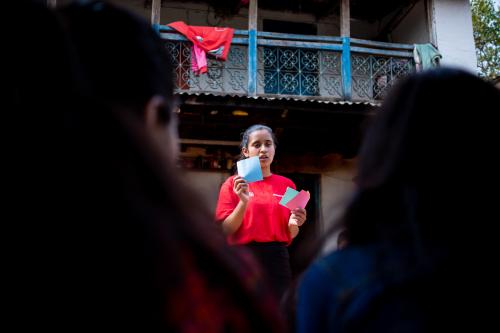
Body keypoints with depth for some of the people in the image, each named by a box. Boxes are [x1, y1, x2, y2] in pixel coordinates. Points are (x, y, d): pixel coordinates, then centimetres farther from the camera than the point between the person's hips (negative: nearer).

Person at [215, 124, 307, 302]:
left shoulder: (287, 184, 10)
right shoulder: (234, 183, 2)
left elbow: (290, 235, 14)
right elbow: (226, 230, -3)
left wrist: (294, 225, -8)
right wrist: (244, 202, -17)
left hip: (278, 261, 3)